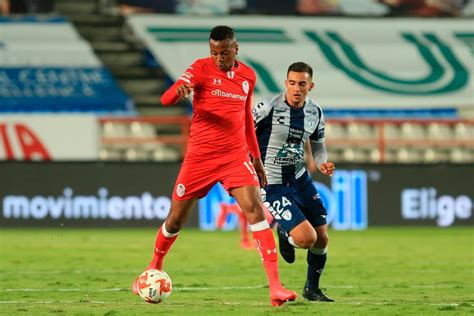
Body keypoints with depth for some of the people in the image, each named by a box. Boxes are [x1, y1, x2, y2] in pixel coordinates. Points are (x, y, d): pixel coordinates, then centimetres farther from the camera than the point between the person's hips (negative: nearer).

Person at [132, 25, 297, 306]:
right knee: (176, 219, 7)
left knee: (255, 210, -17)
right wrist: (178, 91, -41)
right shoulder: (202, 68, -6)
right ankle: (155, 268, 36)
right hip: (200, 156, -2)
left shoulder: (248, 76, 8)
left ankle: (275, 286, -22)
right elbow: (166, 99, -18)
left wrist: (256, 157, 22)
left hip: (236, 156, 2)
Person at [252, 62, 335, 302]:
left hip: (300, 180, 6)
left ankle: (312, 288, 30)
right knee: (307, 238, -19)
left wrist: (322, 163, -4)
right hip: (272, 185, -6)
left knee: (322, 238, 7)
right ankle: (284, 236, 18)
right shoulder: (269, 108, -19)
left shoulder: (315, 112, 1)